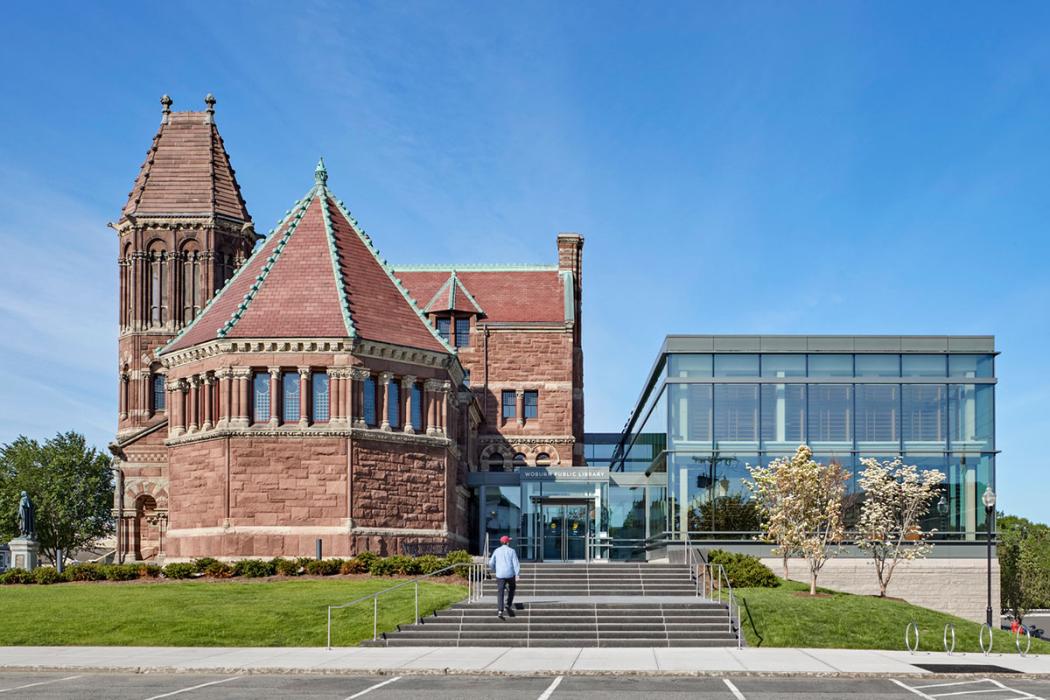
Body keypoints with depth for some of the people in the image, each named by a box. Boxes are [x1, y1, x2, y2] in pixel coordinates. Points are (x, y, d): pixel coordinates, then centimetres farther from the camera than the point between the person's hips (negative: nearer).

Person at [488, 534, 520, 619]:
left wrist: (495, 570, 29)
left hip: (500, 575, 1)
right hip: (510, 574, -1)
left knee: (500, 593, -1)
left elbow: (491, 563, 8)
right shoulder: (511, 551, 2)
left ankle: (500, 610, -15)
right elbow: (516, 563, -7)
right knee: (511, 590, 23)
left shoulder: (497, 551, 7)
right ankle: (508, 605, 9)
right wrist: (517, 575, -9)